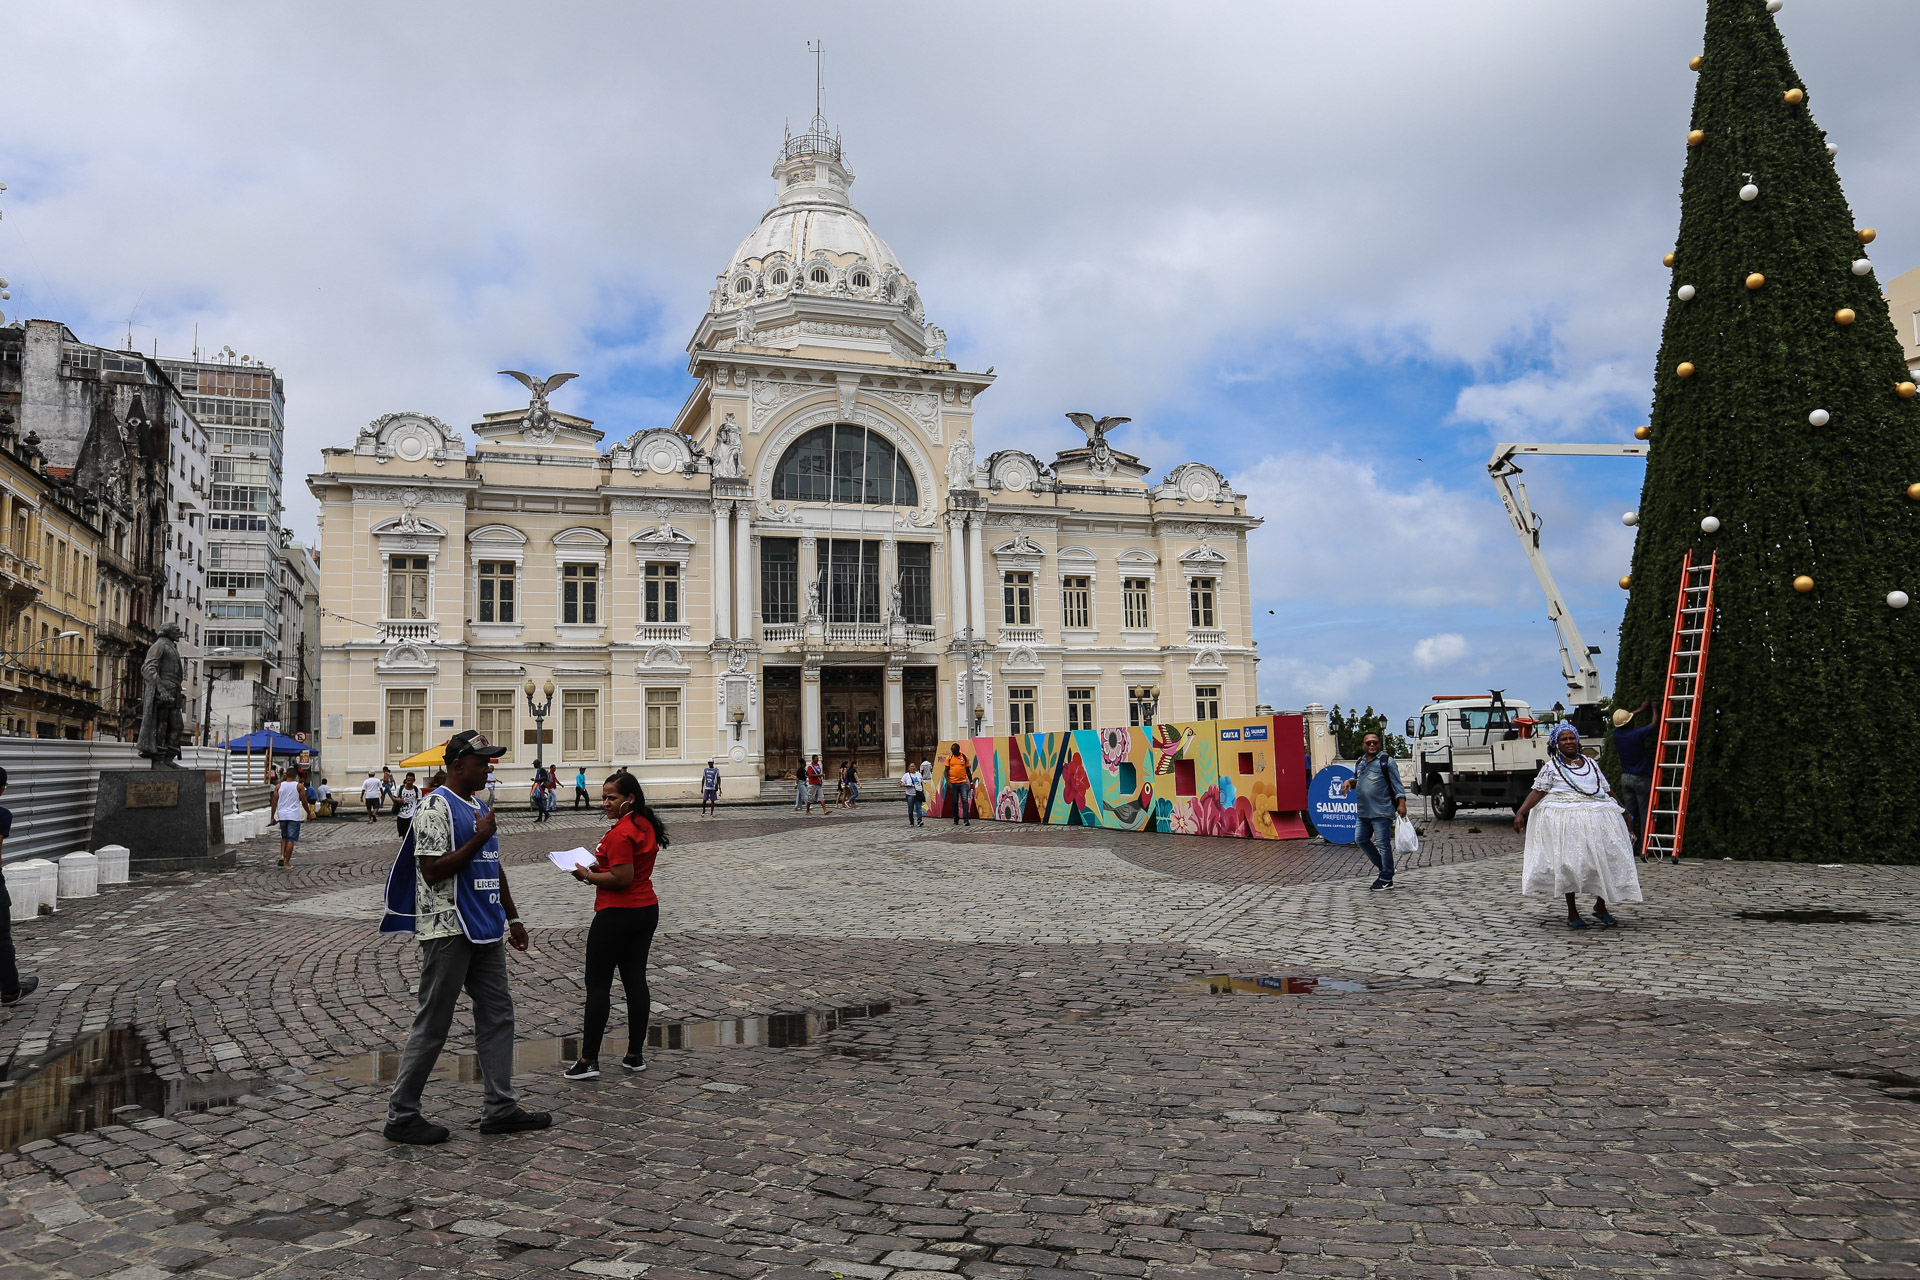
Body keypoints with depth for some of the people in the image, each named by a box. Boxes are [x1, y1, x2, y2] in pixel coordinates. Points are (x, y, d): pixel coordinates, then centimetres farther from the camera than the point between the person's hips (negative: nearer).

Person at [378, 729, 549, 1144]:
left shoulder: (479, 808, 16)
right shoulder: (436, 806, -12)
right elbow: (432, 871, -20)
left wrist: (511, 917, 22)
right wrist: (479, 839, -19)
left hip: (484, 930, 9)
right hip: (448, 930, -9)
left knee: (497, 1015, 9)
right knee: (432, 1025, -1)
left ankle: (500, 1108, 17)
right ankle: (401, 1115, 12)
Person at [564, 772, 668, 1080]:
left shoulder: (620, 833, -19)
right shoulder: (646, 826, 10)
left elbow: (622, 878, -23)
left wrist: (588, 876, -10)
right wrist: (602, 867, 11)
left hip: (616, 915, -9)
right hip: (647, 910, 9)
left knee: (598, 985, 0)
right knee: (636, 980, 11)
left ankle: (588, 1060, 4)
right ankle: (635, 1055, 17)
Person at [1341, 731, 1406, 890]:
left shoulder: (1386, 761, -3)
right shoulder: (1359, 762, 16)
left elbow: (1397, 783, -5)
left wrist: (1401, 803, -14)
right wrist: (1350, 782, 7)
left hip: (1381, 812, -8)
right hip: (1364, 812, 8)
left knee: (1383, 843, -5)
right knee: (1362, 840, 11)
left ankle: (1386, 879, 2)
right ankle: (1382, 867, 28)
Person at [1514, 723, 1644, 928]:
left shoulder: (1590, 763, 18)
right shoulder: (1551, 767, 6)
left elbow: (1606, 790, 27)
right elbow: (1537, 792, -2)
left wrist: (1621, 810, 29)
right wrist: (1520, 813, -13)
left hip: (1596, 818, 4)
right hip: (1564, 818, -4)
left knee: (1605, 859, -3)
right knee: (1569, 861, -5)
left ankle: (1600, 906, 16)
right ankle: (1572, 913, 4)